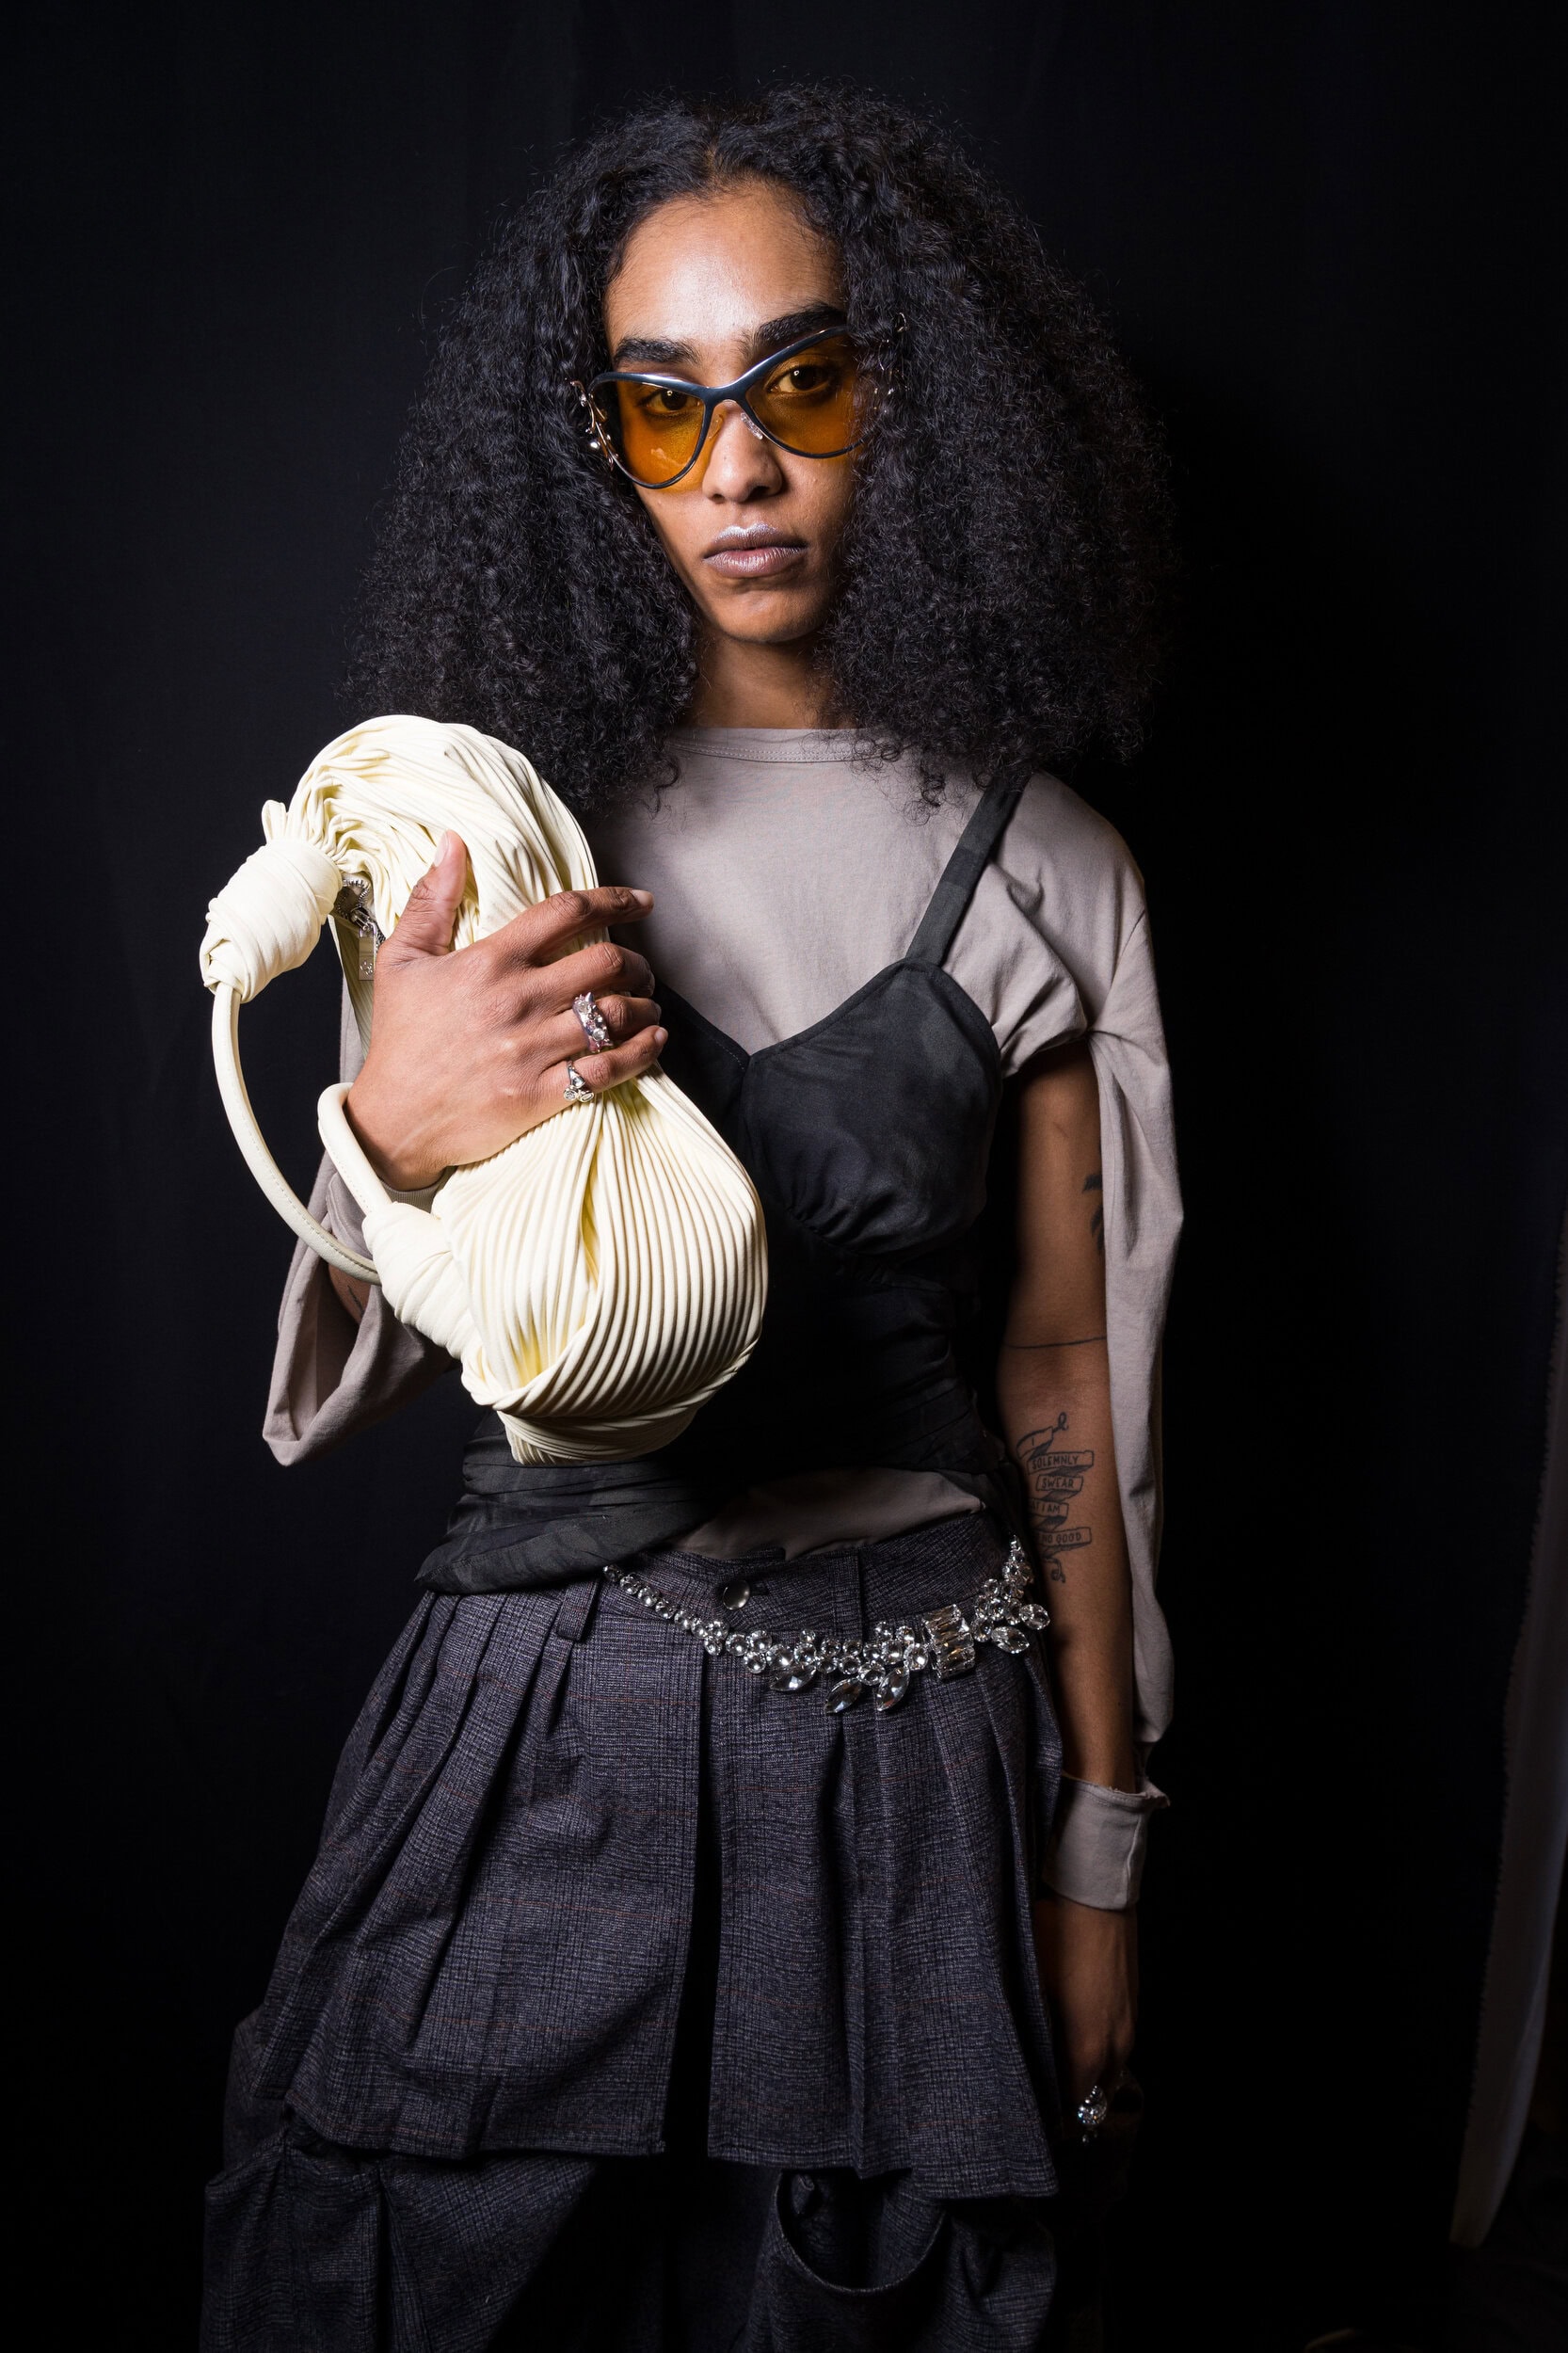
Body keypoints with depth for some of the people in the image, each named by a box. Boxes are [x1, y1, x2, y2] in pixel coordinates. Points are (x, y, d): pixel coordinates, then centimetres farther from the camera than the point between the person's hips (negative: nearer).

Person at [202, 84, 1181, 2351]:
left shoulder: (1040, 878, -1)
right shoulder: (502, 838, 1)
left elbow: (1066, 1372, 2)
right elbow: (368, 1374, 1)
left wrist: (1103, 1844, 6)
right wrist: (391, 1141, -22)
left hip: (910, 1751, 0)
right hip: (541, 1722, 1)